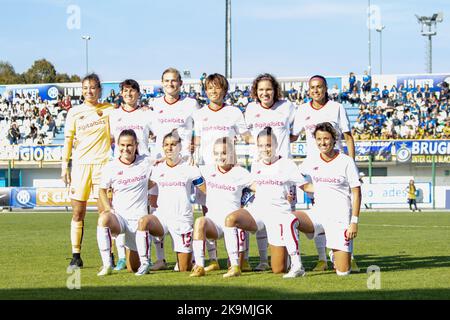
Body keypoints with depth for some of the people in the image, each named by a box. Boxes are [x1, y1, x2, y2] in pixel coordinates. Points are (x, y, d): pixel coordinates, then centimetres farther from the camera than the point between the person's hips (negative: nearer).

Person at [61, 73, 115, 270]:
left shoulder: (109, 109, 7)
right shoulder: (74, 112, 9)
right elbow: (68, 141, 10)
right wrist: (64, 166, 5)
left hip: (102, 163, -1)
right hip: (80, 164, 1)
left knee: (105, 211, -6)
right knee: (78, 213, 1)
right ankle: (76, 256, 6)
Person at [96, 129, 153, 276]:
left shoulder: (146, 162, -2)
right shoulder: (110, 167, -3)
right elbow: (103, 191, 8)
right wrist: (109, 209, -5)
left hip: (138, 219, 1)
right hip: (118, 216, -1)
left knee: (134, 268, 4)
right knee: (104, 218, -39)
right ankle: (107, 265, -31)